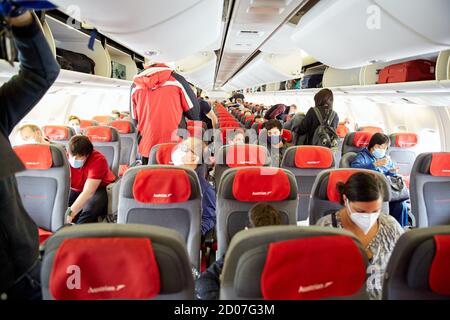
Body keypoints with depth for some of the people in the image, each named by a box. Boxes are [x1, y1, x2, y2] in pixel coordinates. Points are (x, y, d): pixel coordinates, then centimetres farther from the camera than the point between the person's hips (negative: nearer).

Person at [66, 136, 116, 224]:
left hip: (98, 190, -4)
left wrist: (70, 213, -47)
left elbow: (88, 192, -36)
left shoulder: (98, 160, -29)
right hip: (75, 190, 4)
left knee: (90, 209, -34)